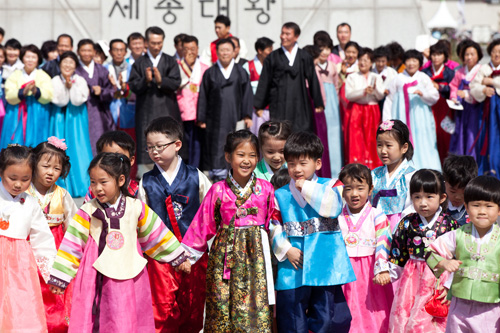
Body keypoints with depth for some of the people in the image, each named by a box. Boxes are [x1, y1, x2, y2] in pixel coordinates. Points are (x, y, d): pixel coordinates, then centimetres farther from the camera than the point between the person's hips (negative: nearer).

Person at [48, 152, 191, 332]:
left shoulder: (136, 208, 0)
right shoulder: (87, 211, -3)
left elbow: (157, 234, 11)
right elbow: (72, 244, 0)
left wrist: (179, 258, 16)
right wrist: (59, 277, 0)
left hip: (129, 276, 1)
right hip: (96, 279, -1)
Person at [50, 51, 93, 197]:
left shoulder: (80, 81, 1)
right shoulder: (55, 81, 1)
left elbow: (78, 100, -11)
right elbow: (58, 101, -10)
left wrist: (72, 86, -18)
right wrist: (65, 86, -19)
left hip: (76, 119, 0)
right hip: (59, 119, 0)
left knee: (78, 150, -4)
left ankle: (80, 184, 1)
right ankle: (62, 186, 6)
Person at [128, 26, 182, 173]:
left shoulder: (170, 62, 9)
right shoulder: (139, 63, 7)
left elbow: (176, 83, -2)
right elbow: (133, 85, -1)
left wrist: (161, 81, -19)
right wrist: (146, 80, -19)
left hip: (166, 110, 0)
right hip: (145, 110, 0)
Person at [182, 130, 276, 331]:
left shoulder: (266, 189, 4)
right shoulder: (218, 190, 1)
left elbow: (274, 224, 10)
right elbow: (203, 224, 5)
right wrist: (187, 254, 4)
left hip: (256, 255, 0)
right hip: (225, 256, 0)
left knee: (256, 307, -4)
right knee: (222, 307, -1)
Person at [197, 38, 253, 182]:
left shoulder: (241, 72, 9)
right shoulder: (210, 73, 7)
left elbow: (247, 94, 7)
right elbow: (203, 97, 7)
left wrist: (247, 115, -2)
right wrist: (201, 119, 1)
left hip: (235, 115, 1)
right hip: (215, 119, -1)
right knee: (216, 148, -5)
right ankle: (218, 175, -1)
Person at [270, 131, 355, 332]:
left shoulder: (330, 186, 4)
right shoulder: (280, 195, 8)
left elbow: (332, 207, -16)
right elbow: (273, 229, 4)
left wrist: (307, 187, -10)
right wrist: (286, 250, -11)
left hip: (325, 267, -1)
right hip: (293, 270, 1)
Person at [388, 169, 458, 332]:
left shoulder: (449, 225, -6)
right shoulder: (407, 223, 1)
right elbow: (397, 254, 9)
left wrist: (448, 285, -8)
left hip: (438, 279, -3)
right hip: (412, 278, 3)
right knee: (402, 319, 2)